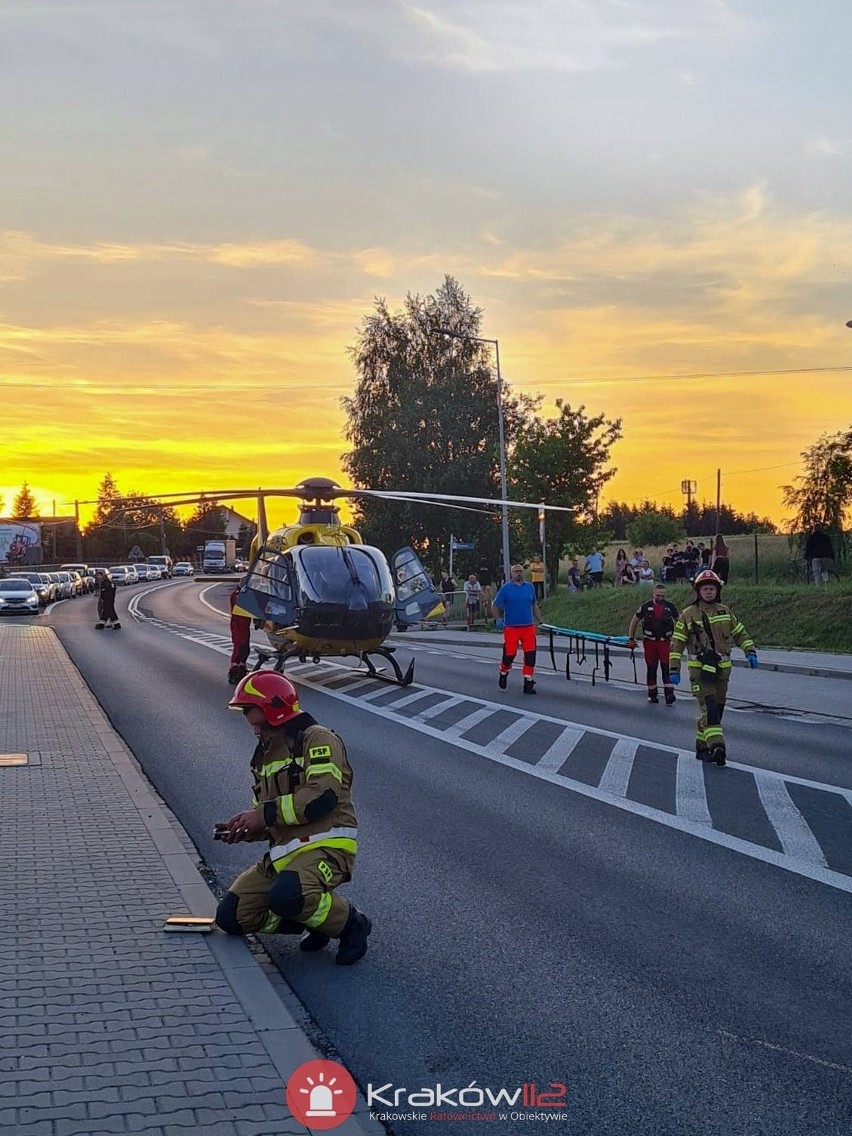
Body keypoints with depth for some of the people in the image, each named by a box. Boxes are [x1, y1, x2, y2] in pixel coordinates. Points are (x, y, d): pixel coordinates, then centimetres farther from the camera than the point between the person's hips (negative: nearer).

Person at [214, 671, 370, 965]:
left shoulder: (318, 740, -6)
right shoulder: (264, 755, 21)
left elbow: (322, 797, -21)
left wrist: (264, 813, -16)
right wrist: (243, 828, 2)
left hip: (325, 846, -8)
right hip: (283, 853, 8)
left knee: (285, 897, -36)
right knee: (231, 916, -4)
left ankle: (350, 923, -7)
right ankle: (316, 911, 10)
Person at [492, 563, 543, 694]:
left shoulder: (529, 587, 10)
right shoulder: (506, 588, -1)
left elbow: (534, 605, 19)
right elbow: (495, 605, 4)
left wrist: (539, 620, 16)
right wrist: (499, 619, -4)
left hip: (528, 627, 3)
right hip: (511, 628, -3)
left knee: (530, 655, -2)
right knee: (509, 654, 0)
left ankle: (528, 683, 7)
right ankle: (503, 675, 30)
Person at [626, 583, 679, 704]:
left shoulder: (670, 606, -1)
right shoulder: (646, 606, -4)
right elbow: (634, 621, 6)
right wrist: (631, 638, 3)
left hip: (665, 642, 0)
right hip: (650, 642, 0)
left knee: (666, 668, -10)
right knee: (651, 668, 8)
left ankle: (669, 694, -12)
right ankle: (652, 694, 18)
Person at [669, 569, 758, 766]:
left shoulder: (725, 612, 11)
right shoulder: (688, 615, 0)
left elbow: (740, 633, 19)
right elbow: (677, 644, 1)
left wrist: (750, 651, 3)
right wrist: (674, 669, -5)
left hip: (721, 669, 5)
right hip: (699, 669, -5)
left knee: (717, 708, 8)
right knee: (709, 707, -18)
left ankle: (702, 747, 20)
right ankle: (717, 746, -28)